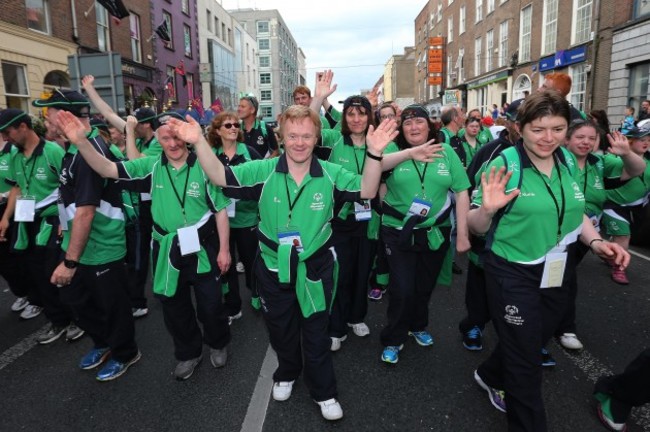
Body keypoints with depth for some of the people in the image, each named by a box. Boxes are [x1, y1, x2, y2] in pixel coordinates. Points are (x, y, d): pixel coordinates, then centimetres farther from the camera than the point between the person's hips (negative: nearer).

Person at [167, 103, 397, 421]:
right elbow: (220, 177, -15)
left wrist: (374, 152, -34)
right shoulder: (264, 171, -13)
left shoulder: (331, 175, -12)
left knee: (316, 333, 16)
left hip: (315, 269, -1)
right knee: (280, 330, 23)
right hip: (274, 269, 1)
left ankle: (323, 392, 37)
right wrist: (199, 142, -31)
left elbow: (367, 191, -18)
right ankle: (286, 374, 52)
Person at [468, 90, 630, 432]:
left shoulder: (568, 161, 1)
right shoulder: (504, 164, -16)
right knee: (525, 360, 5)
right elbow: (476, 227, -15)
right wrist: (487, 209, -36)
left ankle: (490, 376, 51)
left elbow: (574, 211, 14)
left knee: (534, 341, 24)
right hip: (513, 275, -6)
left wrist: (596, 241, -3)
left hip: (558, 273, 7)